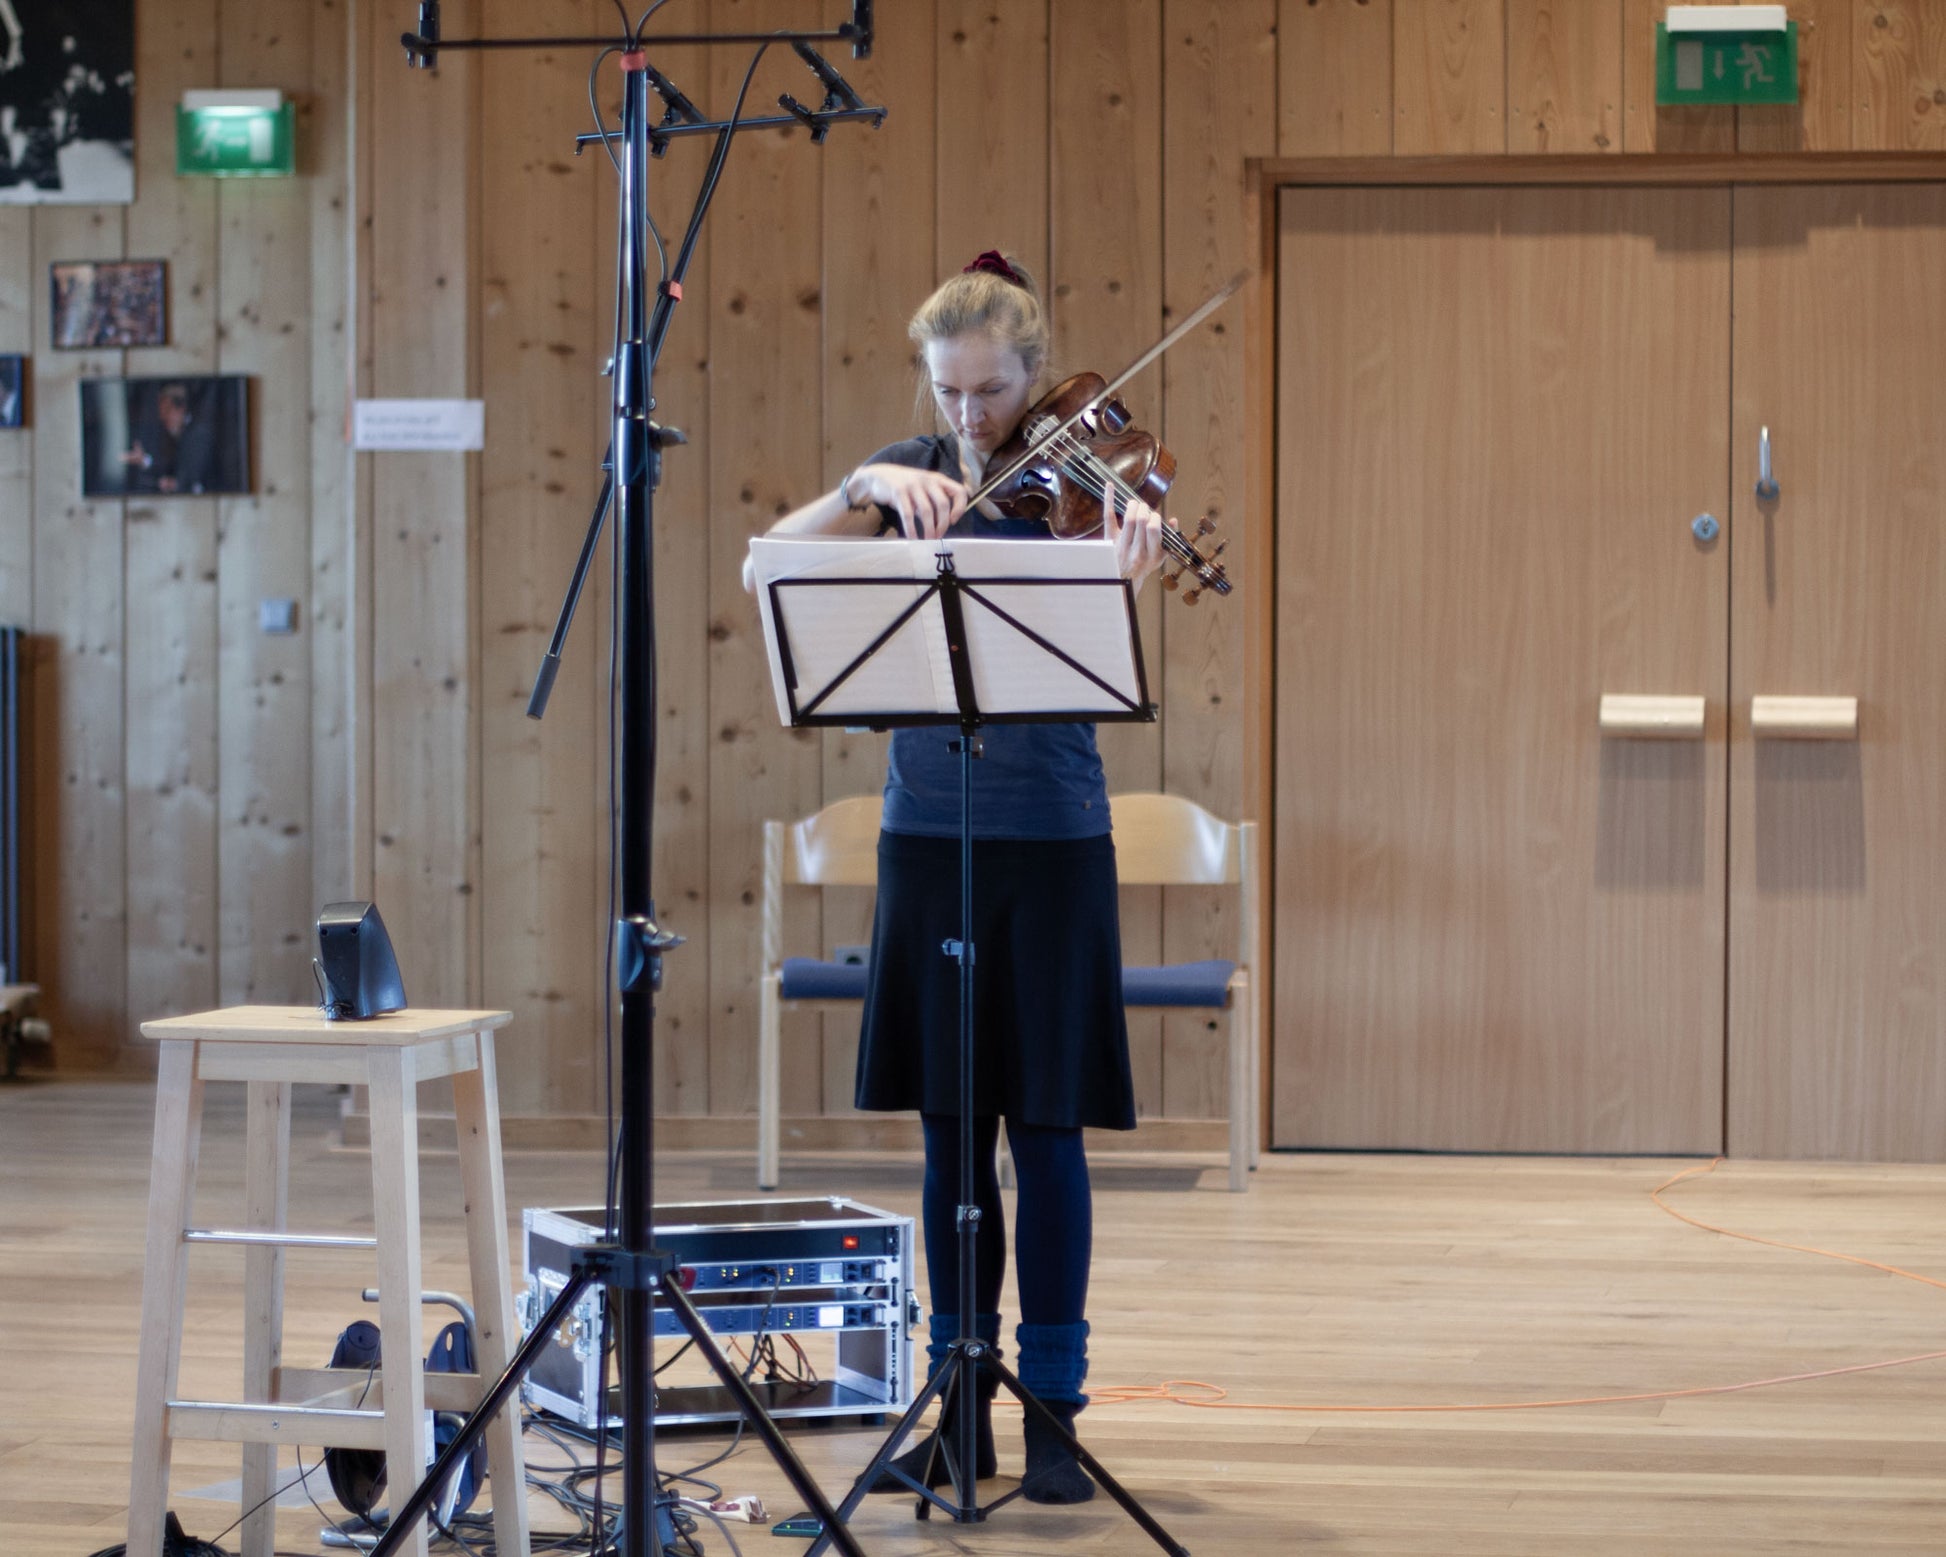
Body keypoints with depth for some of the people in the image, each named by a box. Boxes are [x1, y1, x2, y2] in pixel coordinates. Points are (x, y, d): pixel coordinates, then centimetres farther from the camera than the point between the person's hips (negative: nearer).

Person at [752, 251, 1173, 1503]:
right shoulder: (912, 474, 6)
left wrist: (1137, 551, -45)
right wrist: (867, 489, -23)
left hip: (1050, 843, -3)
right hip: (930, 835, 3)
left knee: (1044, 1126, -1)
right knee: (949, 1129, 8)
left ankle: (1053, 1410, 7)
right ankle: (959, 1407, 16)